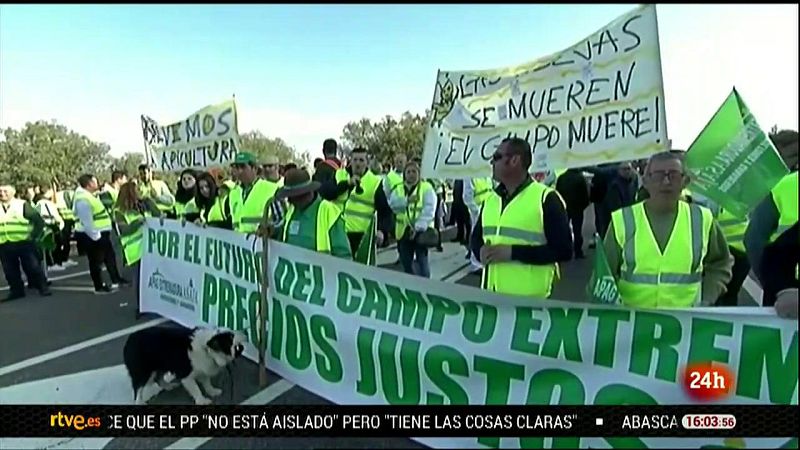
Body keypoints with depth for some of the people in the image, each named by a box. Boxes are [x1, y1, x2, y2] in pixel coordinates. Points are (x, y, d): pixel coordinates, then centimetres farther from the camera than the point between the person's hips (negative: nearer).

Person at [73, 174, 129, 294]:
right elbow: (87, 221, -27)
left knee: (110, 256, 19)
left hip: (101, 233, 11)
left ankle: (116, 280, 31)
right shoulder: (83, 200, -23)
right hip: (92, 236, -11)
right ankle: (99, 287, 13)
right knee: (96, 261, 1)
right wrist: (95, 235, -25)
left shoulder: (89, 195, 12)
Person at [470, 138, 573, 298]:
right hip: (490, 294, 6)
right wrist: (481, 251, -4)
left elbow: (563, 250, -12)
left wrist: (513, 252, -19)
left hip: (529, 297, -6)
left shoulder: (546, 198, -8)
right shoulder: (491, 199, 13)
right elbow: (476, 237, 22)